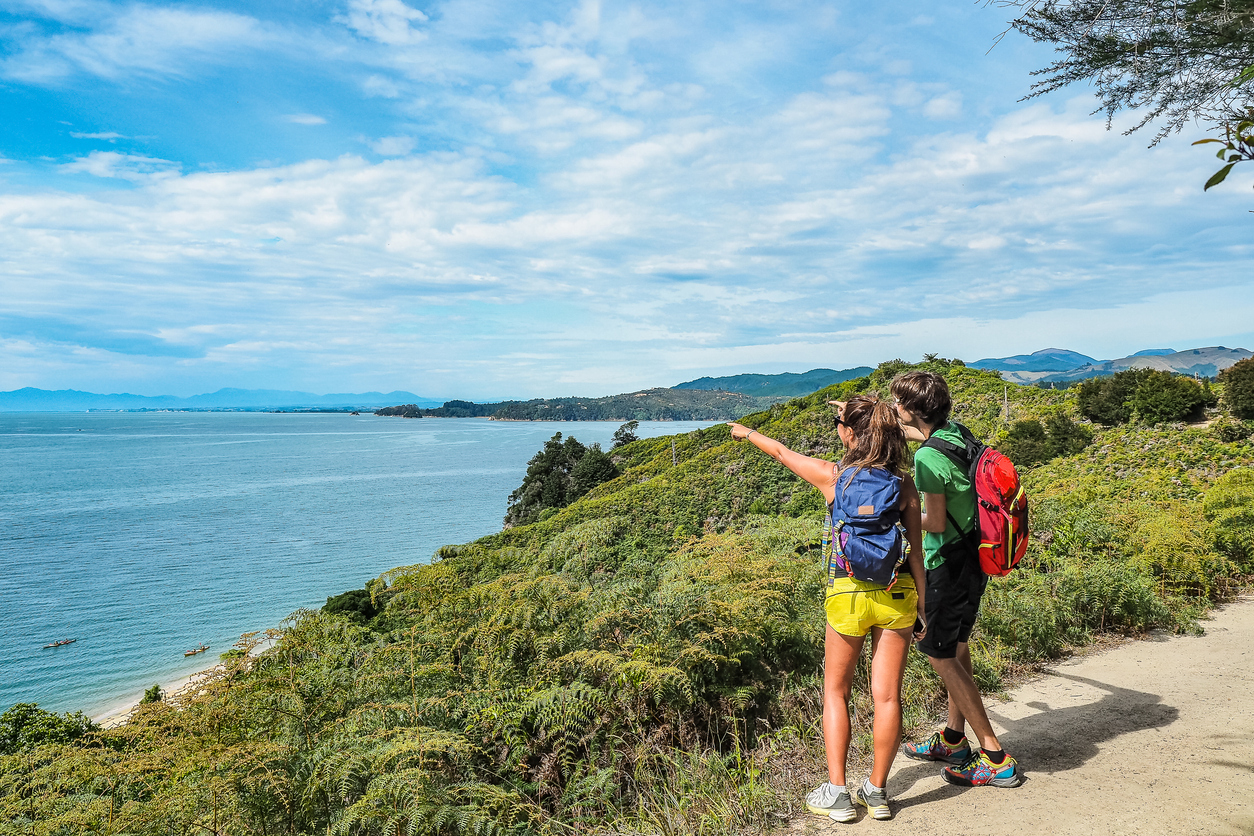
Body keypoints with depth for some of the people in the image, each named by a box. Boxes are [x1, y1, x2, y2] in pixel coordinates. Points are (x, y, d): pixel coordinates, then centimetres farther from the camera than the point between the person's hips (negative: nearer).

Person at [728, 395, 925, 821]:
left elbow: (782, 452, 9)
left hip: (848, 592, -2)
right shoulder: (904, 484, -2)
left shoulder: (833, 476, -7)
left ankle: (836, 793, 15)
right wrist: (922, 607, 9)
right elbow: (916, 551, 0)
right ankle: (877, 791, 22)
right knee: (887, 695, 10)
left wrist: (748, 432, 27)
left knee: (836, 691, 15)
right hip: (897, 594, 2)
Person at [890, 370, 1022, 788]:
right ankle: (954, 740, 33)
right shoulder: (956, 433, 4)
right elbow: (928, 435, 27)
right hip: (972, 556, 9)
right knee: (956, 647, 19)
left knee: (941, 656, 1)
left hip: (949, 563, -9)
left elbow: (936, 523, -23)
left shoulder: (928, 457, -24)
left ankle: (996, 759, 7)